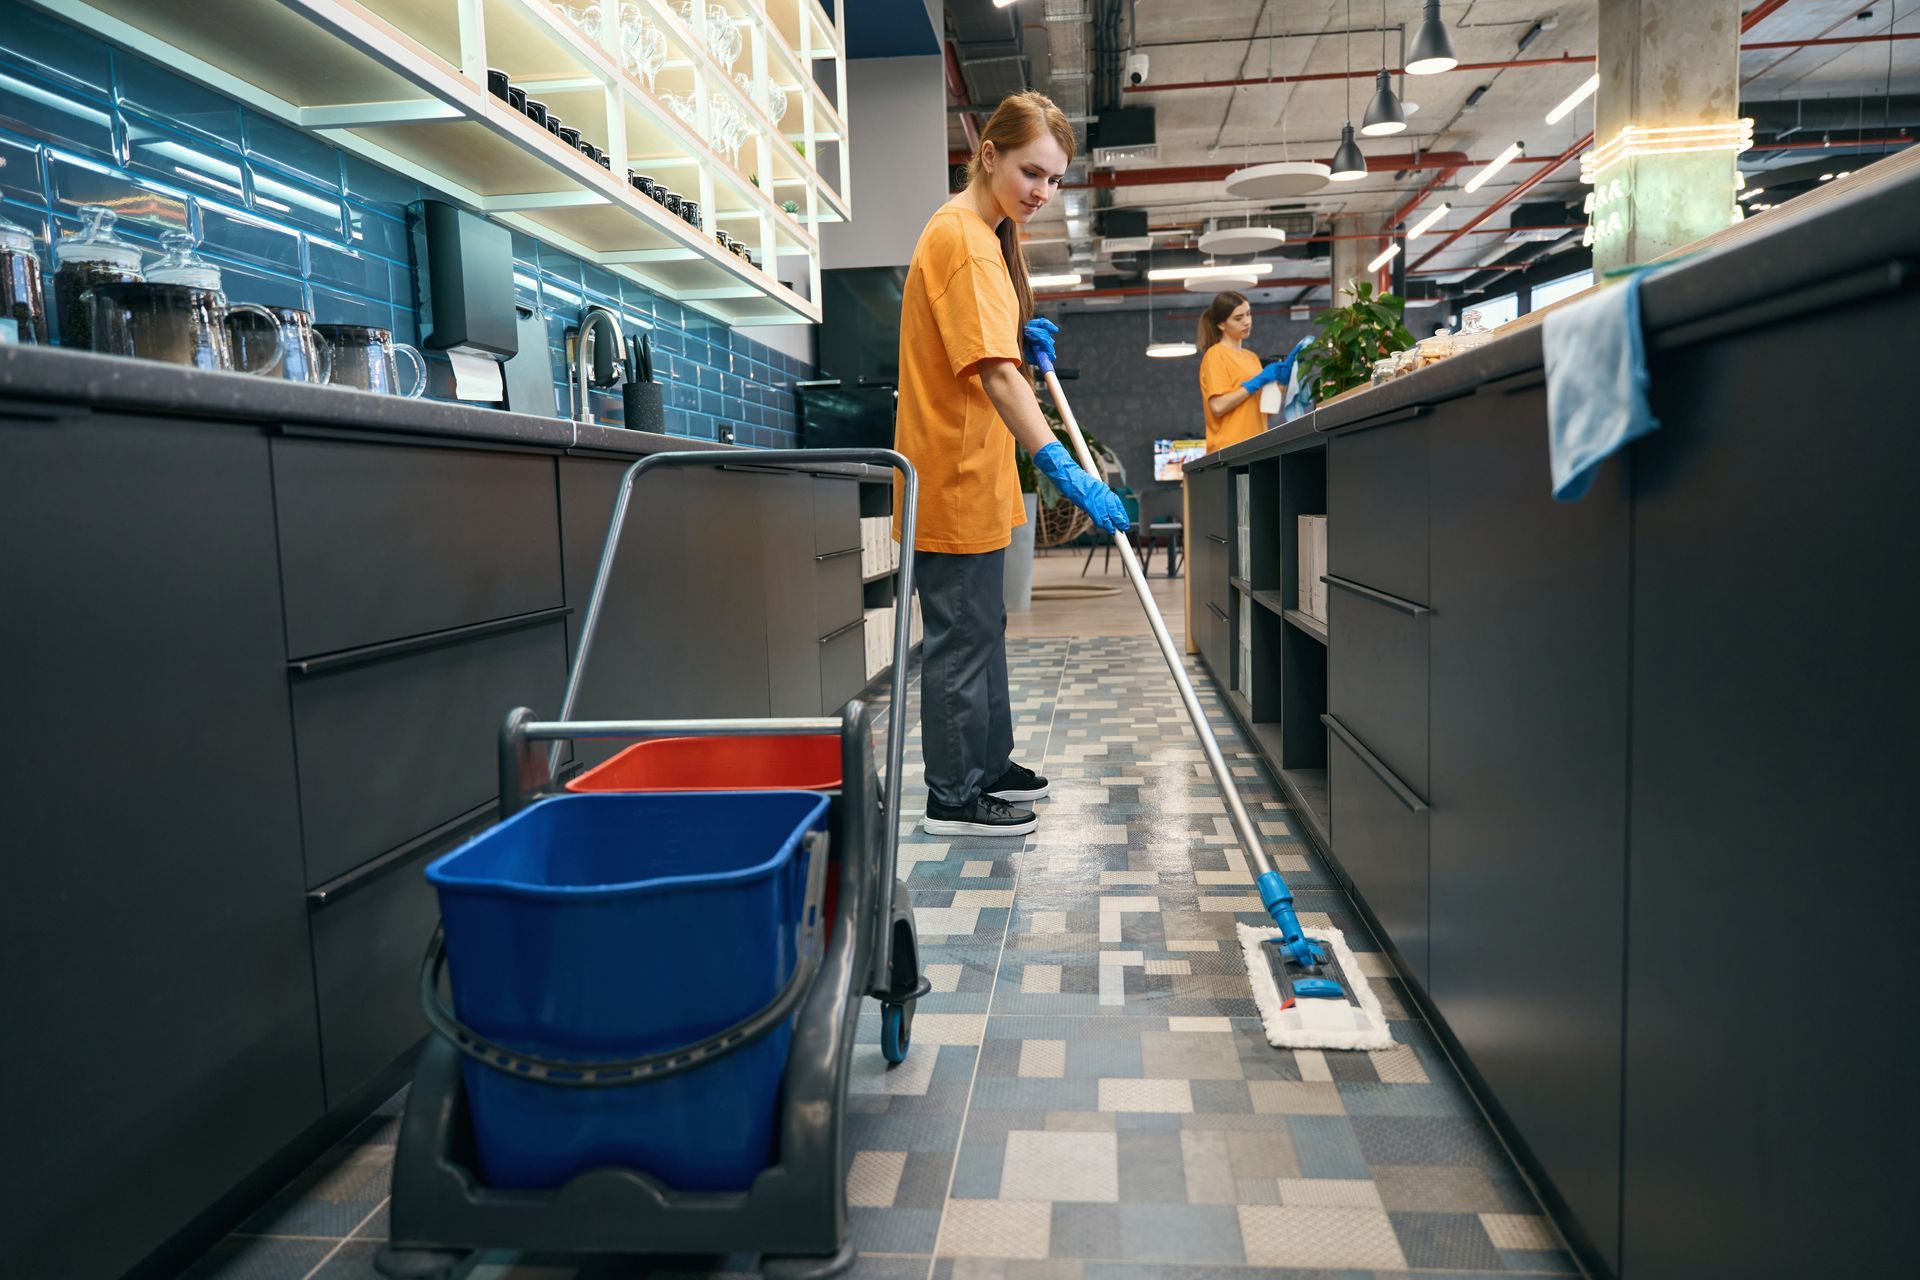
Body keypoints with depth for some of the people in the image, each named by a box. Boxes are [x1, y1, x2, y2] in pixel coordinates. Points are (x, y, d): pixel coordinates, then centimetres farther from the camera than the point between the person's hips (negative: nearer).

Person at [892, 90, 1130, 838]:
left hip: (972, 469, 11)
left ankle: (987, 766, 31)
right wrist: (1063, 470, -36)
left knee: (982, 627, 18)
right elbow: (995, 372, -29)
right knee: (962, 634, -3)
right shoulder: (965, 240, -18)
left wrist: (1028, 339, 7)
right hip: (955, 474, -11)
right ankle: (953, 798, 7)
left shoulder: (981, 232, 15)